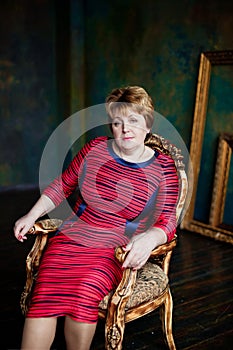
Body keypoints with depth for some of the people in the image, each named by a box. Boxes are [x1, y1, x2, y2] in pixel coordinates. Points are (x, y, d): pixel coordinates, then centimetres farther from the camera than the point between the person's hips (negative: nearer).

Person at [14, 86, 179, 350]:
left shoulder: (163, 168, -1)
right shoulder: (95, 148, 5)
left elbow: (167, 222, -4)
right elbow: (63, 185, 15)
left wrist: (150, 238, -26)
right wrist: (32, 215, 5)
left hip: (116, 250, -2)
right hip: (71, 237, 3)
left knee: (85, 291, -31)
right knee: (45, 292, -24)